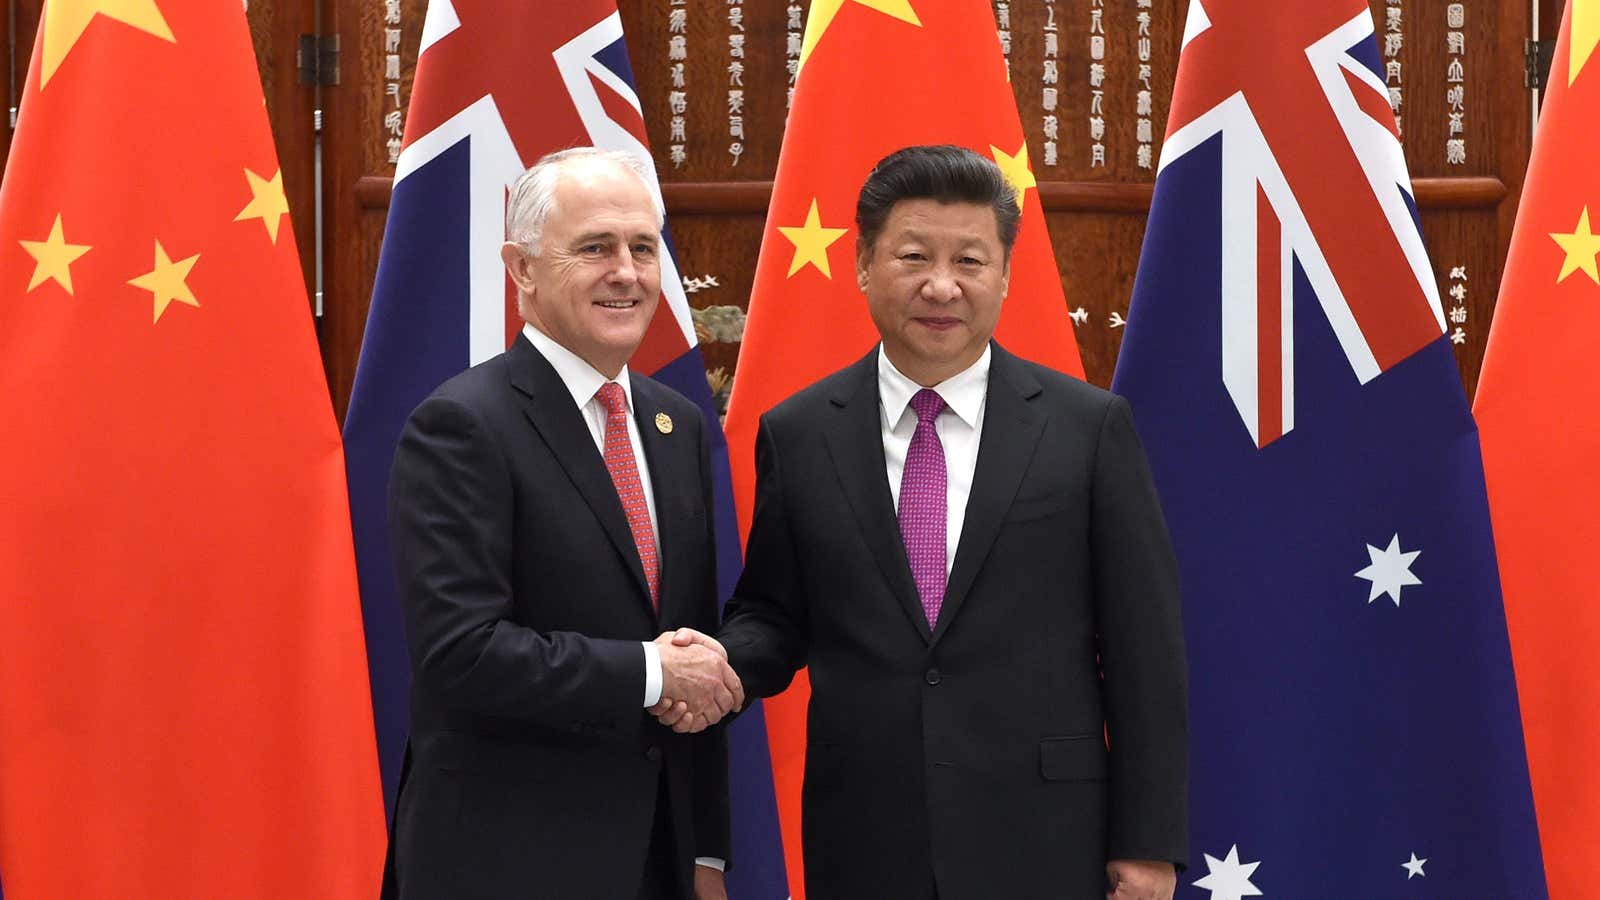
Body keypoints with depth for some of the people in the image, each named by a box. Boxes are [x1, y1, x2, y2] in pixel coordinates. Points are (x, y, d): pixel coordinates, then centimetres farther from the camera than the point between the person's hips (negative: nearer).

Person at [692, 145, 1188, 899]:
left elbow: (1143, 648, -1)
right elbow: (772, 614, 11)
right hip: (864, 840, 1)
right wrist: (720, 666, -11)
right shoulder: (796, 435, 4)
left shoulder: (1089, 428, -1)